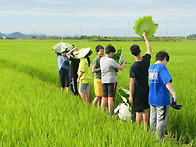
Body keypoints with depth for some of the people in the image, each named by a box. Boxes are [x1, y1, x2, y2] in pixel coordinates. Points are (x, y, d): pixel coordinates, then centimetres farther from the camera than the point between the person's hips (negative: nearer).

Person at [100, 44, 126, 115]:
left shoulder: (101, 59, 5)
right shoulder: (111, 61, -17)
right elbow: (121, 68, -14)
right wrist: (124, 62, 4)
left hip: (103, 80, 7)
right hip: (111, 80, -7)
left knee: (104, 97, 12)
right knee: (111, 97, -3)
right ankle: (110, 114, -1)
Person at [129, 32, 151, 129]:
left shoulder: (133, 67, -20)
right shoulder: (146, 60, -5)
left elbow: (132, 82, -16)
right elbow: (149, 49, 15)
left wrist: (131, 95, -9)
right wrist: (145, 37, 26)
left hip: (138, 92, -6)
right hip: (146, 90, 6)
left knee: (138, 112, 1)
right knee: (145, 110, 15)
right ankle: (146, 128, 23)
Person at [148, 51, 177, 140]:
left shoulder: (150, 68, 7)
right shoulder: (162, 68, -17)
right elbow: (167, 82, -27)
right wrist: (174, 93, -29)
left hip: (152, 98, 7)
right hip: (162, 99, -7)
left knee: (153, 119, 18)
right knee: (161, 120, 4)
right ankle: (159, 139, 11)